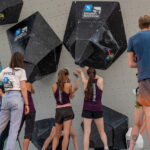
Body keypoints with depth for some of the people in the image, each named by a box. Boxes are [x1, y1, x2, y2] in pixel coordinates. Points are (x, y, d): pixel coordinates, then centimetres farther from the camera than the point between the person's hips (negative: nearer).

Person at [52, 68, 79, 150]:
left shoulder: (54, 86, 3)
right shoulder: (68, 85, -5)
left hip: (58, 111, 3)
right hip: (67, 110, -3)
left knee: (57, 136, 15)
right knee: (66, 134, -8)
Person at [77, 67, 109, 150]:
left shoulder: (86, 82, 1)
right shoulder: (100, 81, 0)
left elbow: (83, 77, 24)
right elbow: (97, 77, 24)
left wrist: (81, 71, 46)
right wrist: (91, 70, 38)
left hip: (87, 109, -1)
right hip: (98, 109, 1)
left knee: (87, 132, -5)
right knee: (102, 131, 12)